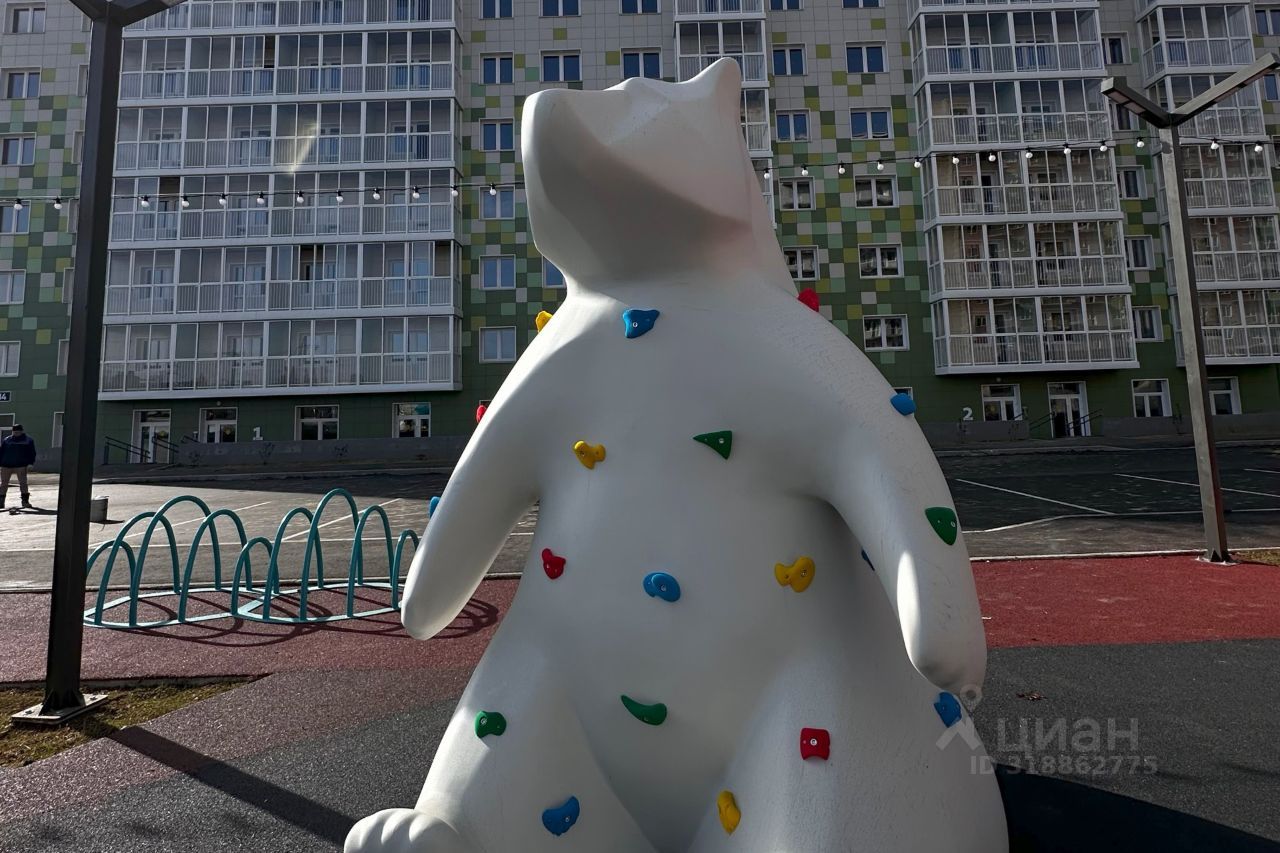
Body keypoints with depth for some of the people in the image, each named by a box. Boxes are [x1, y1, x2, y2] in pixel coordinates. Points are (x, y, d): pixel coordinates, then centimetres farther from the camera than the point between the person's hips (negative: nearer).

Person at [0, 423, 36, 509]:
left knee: (23, 483, -3)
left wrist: (30, 462, -8)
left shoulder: (28, 440, 5)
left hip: (21, 465, -2)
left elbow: (32, 453, 3)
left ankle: (25, 500, 3)